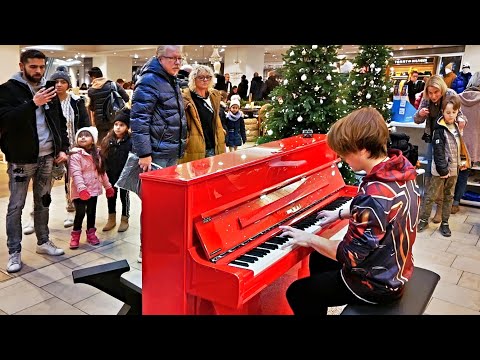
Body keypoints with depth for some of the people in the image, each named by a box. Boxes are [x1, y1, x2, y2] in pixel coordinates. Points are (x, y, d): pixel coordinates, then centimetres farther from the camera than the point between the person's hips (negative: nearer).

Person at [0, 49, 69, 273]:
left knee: (43, 202, 15)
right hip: (21, 158, -5)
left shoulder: (48, 90, 12)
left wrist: (63, 148, 6)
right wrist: (33, 104, -27)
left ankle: (43, 242, 28)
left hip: (47, 157, 5)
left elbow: (60, 122, 17)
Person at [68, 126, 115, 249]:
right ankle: (75, 235, 15)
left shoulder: (97, 154, 7)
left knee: (92, 212, 13)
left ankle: (91, 233, 28)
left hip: (94, 189, 5)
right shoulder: (75, 155, -12)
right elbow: (76, 174, -20)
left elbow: (102, 171, 14)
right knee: (80, 213, -3)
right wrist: (81, 188, -31)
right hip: (80, 191, -5)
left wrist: (108, 186, 14)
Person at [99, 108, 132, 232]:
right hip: (110, 174, 4)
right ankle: (111, 219, 31)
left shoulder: (130, 141, -14)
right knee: (111, 196, 15)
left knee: (124, 196, 11)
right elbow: (102, 157, 2)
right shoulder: (107, 140, -1)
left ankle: (124, 220, 25)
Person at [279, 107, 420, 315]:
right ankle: (319, 304, 43)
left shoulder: (376, 193, -35)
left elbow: (350, 256, -28)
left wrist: (309, 239, -16)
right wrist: (340, 214, 16)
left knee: (296, 293, 3)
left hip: (377, 283, -9)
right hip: (393, 268, 9)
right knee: (318, 259, 27)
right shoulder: (399, 169, -6)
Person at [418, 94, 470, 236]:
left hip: (453, 169, 7)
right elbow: (438, 151, -17)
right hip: (441, 169, -7)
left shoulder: (456, 126, 8)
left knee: (449, 196, 12)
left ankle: (445, 223, 20)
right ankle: (423, 220, 11)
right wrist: (443, 169, -19)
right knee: (431, 195, 0)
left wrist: (462, 160, 12)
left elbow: (460, 146, 19)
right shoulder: (440, 129, -13)